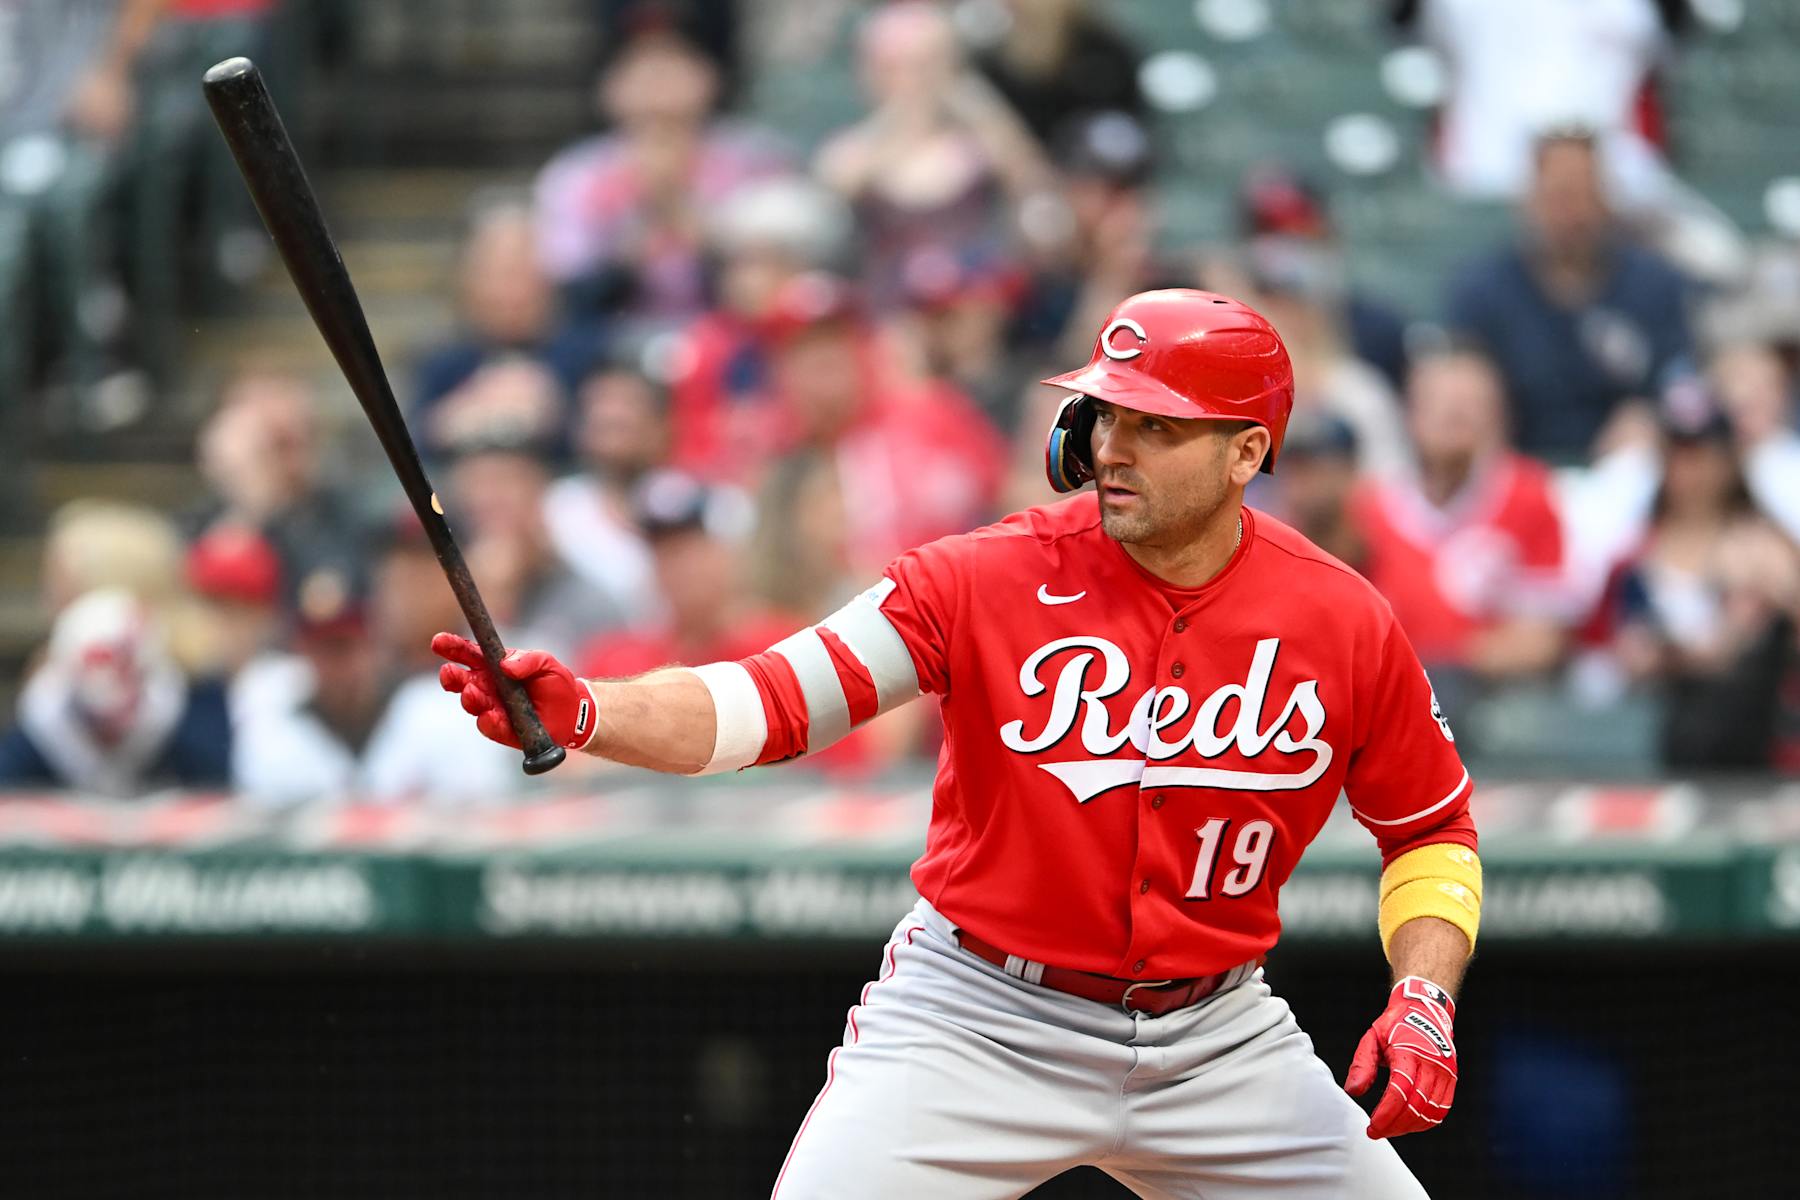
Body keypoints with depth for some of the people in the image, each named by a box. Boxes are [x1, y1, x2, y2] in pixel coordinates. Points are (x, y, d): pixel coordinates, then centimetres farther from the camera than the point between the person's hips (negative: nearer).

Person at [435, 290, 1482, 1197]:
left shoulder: (1345, 624, -6)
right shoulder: (991, 578, -13)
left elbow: (1432, 828, 8)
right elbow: (767, 701, -20)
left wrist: (1424, 1000, -9)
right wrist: (583, 714, -38)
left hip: (1216, 1041, 2)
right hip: (977, 1022, -2)